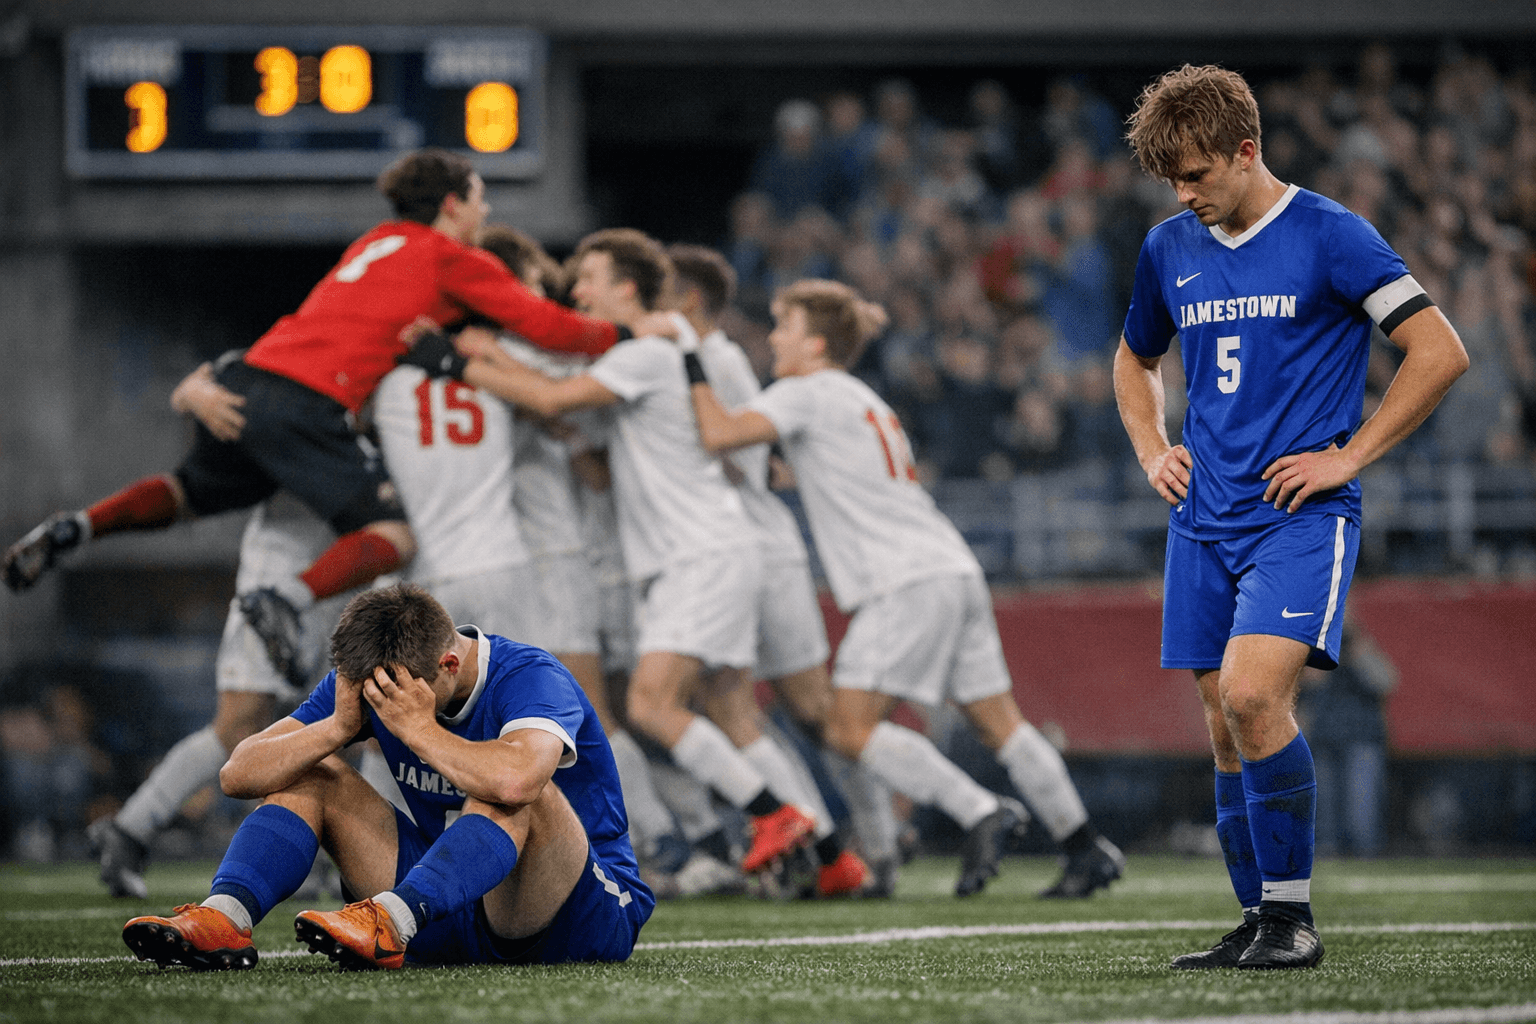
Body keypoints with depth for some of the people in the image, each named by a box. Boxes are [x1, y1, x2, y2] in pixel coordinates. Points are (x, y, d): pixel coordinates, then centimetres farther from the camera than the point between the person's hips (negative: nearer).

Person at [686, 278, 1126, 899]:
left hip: (908, 584, -9)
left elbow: (719, 434, -12)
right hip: (954, 571, 9)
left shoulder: (807, 394, -1)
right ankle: (1086, 847, 8)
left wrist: (694, 373, 1)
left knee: (851, 729, -11)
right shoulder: (862, 400, 26)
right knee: (998, 723, 10)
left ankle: (981, 814, -17)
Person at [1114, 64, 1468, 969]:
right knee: (1228, 728, 5)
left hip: (1302, 516, -6)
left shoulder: (1328, 237, -7)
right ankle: (1261, 926, 14)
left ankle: (1293, 918, -14)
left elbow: (1441, 353, -8)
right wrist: (1153, 451, 12)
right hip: (1205, 521, 6)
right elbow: (1136, 360, 30)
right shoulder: (1169, 250, 11)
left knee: (1251, 693, -22)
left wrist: (1349, 456, -10)